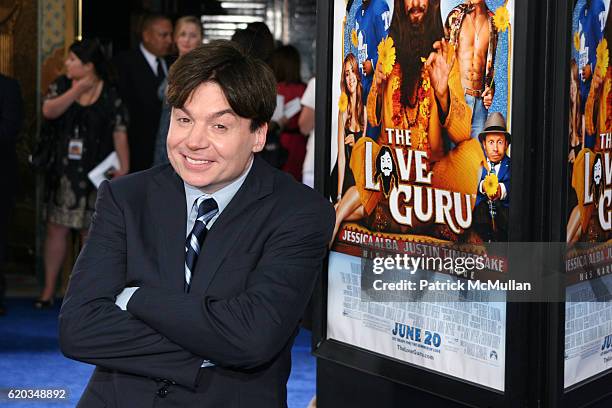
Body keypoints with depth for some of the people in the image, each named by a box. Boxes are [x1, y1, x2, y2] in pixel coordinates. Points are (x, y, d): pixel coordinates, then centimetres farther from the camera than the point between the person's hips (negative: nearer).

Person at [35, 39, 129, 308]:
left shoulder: (110, 96, -5)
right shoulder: (62, 86, 4)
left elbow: (119, 134, -7)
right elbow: (49, 111, -12)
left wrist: (123, 169, -12)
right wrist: (76, 91, -16)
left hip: (94, 175, -2)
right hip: (63, 172, 2)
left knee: (91, 231, 5)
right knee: (56, 228, 3)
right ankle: (48, 290, 11)